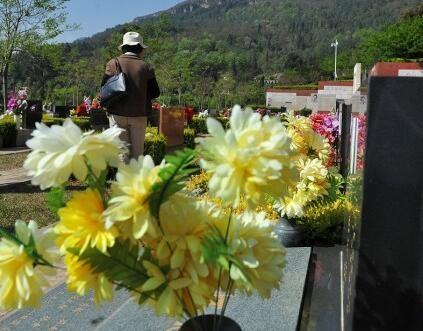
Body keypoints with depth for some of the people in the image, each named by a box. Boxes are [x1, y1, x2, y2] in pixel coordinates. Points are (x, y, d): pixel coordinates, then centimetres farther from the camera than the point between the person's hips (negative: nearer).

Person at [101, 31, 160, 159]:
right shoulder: (146, 67, -1)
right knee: (137, 151, 9)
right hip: (139, 115, 0)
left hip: (118, 114, 0)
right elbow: (155, 93, 1)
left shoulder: (113, 64, -1)